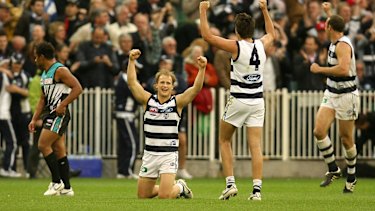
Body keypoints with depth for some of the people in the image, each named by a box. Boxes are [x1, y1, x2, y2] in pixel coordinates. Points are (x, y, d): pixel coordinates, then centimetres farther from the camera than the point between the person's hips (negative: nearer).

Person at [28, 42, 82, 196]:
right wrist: (34, 119, 17)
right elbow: (43, 98, 24)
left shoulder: (60, 71, -11)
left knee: (43, 145, -13)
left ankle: (57, 182, -8)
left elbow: (77, 88, -19)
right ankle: (66, 188, 10)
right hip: (51, 114, 10)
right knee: (59, 150, 8)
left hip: (59, 114, -10)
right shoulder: (45, 74, 19)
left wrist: (62, 105, -20)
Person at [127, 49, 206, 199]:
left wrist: (202, 69, -28)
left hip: (169, 154, -3)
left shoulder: (177, 102, -3)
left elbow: (196, 88, -14)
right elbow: (132, 82, -6)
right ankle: (169, 187, 37)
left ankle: (180, 187, 20)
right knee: (143, 196, 9)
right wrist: (131, 61, -17)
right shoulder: (148, 100, 2)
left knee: (165, 196, -14)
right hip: (150, 153, 3)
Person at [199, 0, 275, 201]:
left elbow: (207, 35, -12)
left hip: (238, 101, -4)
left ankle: (230, 183, 3)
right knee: (255, 146, 0)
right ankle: (257, 189, -8)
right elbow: (271, 33, 27)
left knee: (224, 140, 14)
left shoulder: (236, 47, -13)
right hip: (257, 101, 4)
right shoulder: (261, 45, 2)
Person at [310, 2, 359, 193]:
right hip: (331, 94, 8)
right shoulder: (336, 41, 7)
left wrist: (320, 69, -22)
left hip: (346, 96, -8)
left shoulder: (342, 45, -19)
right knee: (319, 130, -7)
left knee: (346, 139, 2)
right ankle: (333, 170, 6)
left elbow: (343, 69, -34)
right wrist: (328, 12, 45)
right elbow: (335, 27, 34)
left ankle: (351, 177, 20)